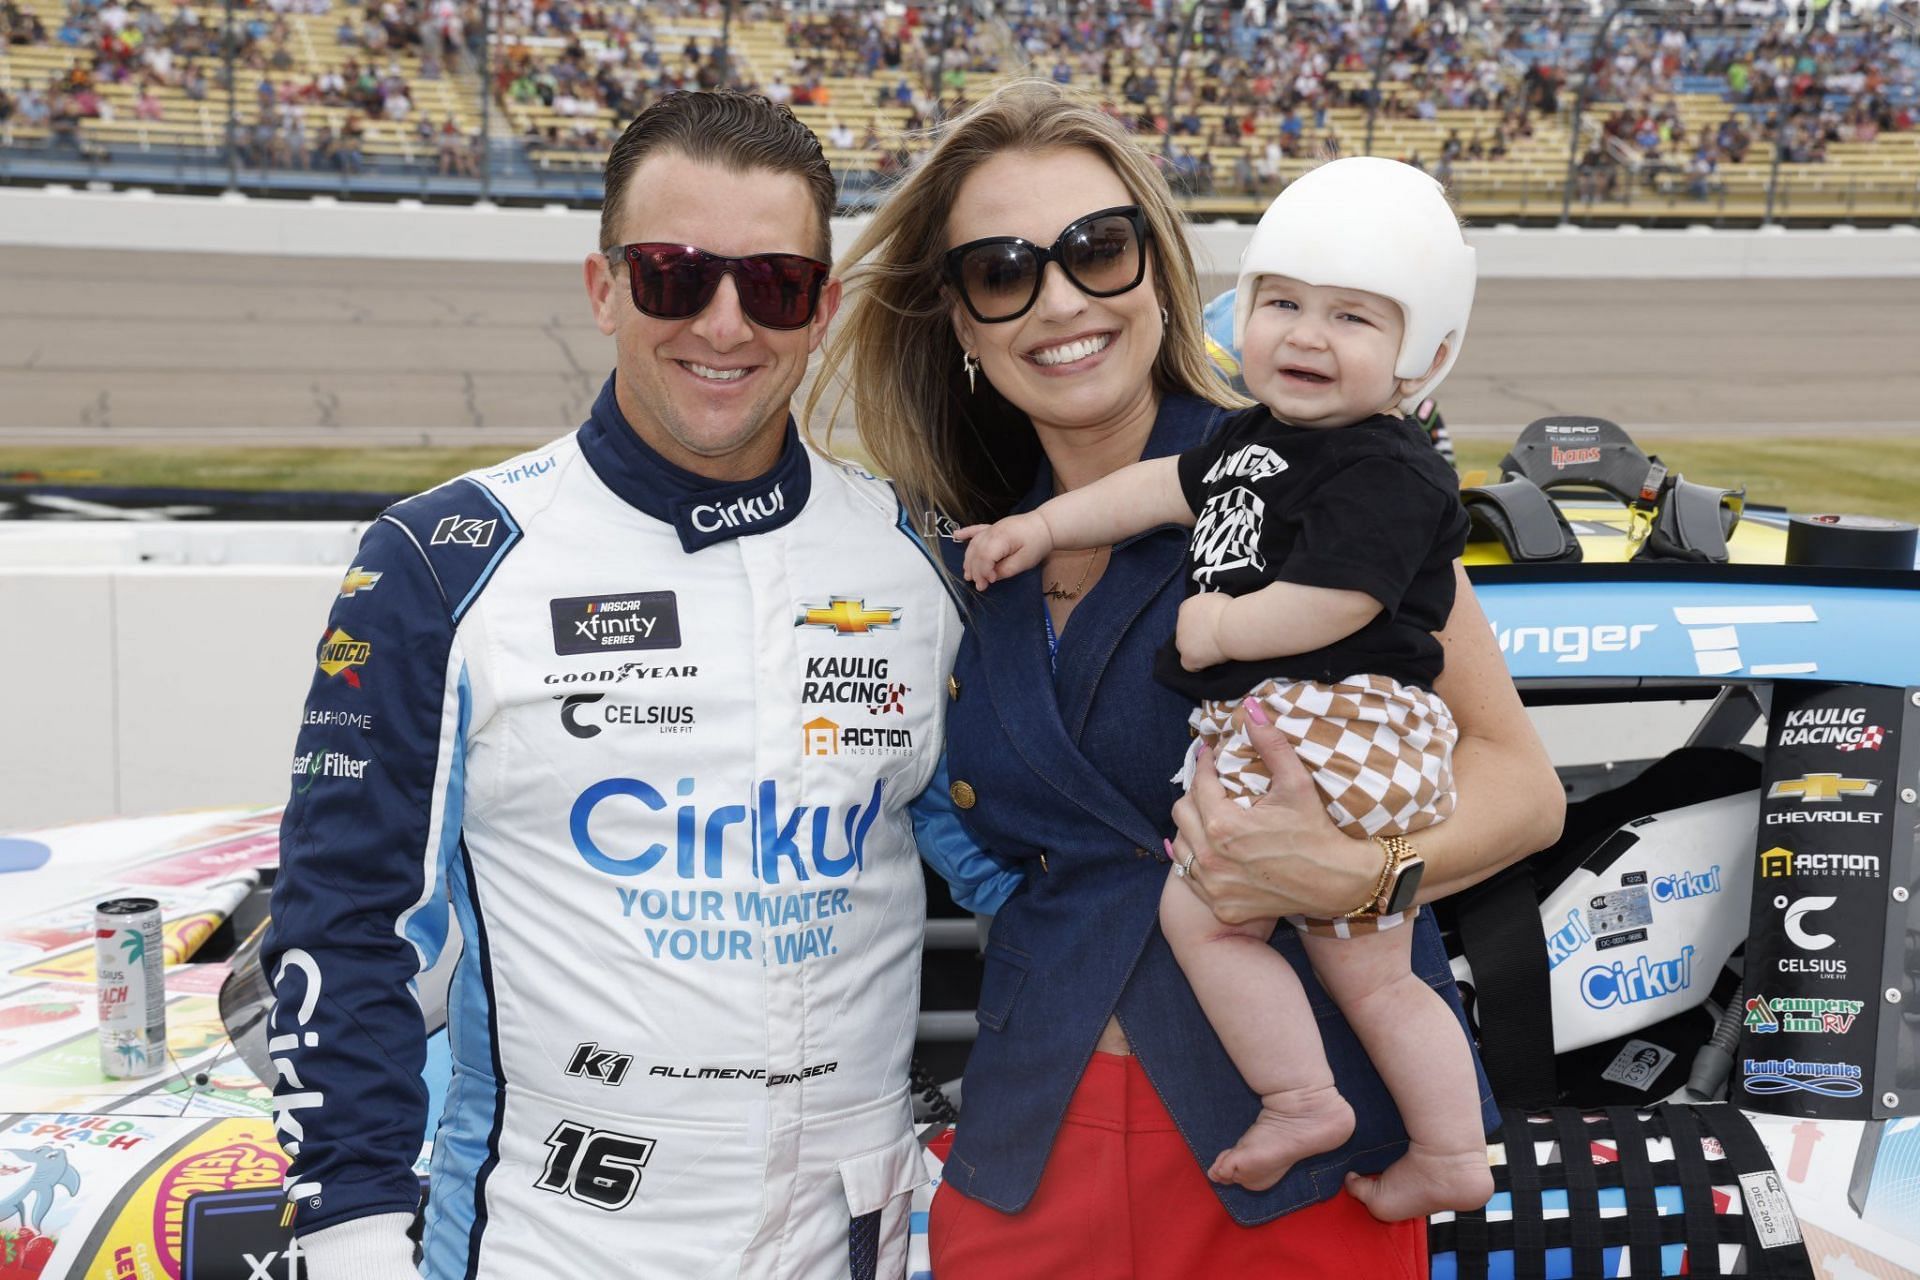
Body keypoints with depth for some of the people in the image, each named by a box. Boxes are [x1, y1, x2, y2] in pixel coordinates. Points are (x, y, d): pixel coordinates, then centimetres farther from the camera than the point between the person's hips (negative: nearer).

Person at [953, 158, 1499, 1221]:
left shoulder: (1388, 476, -15)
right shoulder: (1255, 439, 14)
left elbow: (1328, 605, -24)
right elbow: (1163, 486, 24)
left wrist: (1220, 629, -11)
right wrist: (1043, 526, 22)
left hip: (1335, 727, -10)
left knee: (1198, 910, -6)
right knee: (1372, 974, 16)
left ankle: (1301, 1099, 6)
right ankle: (1451, 1159, 26)